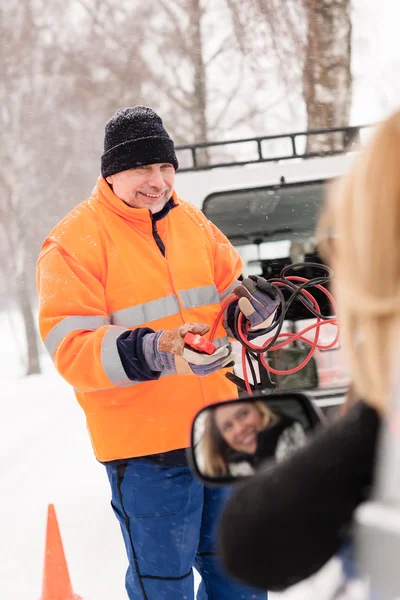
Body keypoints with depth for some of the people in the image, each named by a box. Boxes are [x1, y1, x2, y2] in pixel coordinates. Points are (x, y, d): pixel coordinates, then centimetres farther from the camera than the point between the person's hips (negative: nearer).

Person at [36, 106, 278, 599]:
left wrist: (250, 303, -10)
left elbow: (231, 292, 15)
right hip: (145, 448, -6)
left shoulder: (191, 222, 8)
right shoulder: (73, 243, -11)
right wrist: (151, 352, -33)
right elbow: (72, 350, -17)